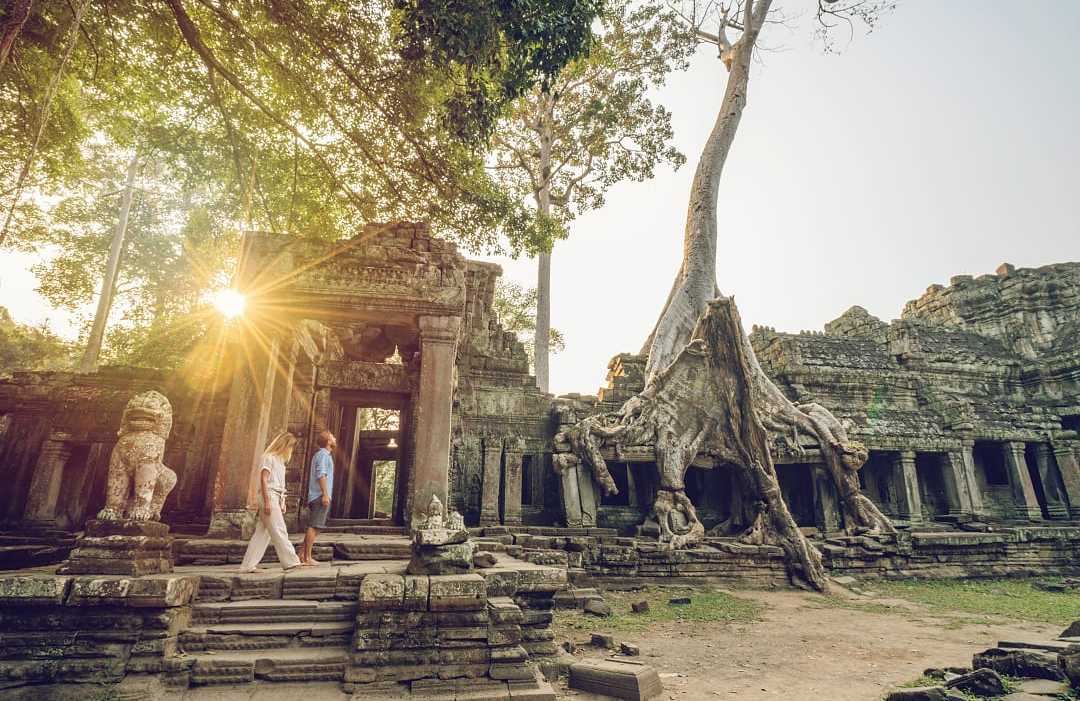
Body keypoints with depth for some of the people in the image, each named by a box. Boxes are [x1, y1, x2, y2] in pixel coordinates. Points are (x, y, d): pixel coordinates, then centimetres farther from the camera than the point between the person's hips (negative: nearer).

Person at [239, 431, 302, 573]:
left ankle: (248, 566, 11)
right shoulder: (269, 457, -7)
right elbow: (263, 480, -14)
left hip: (275, 498, 9)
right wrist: (267, 501, -19)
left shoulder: (279, 459, 20)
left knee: (262, 533, 8)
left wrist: (282, 502, 18)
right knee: (279, 531, -7)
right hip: (269, 497, -9)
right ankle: (291, 562, -5)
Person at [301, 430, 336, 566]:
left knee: (313, 527, 12)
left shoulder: (320, 454, 24)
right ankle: (307, 558, -9)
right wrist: (325, 494, -23)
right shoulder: (323, 454, -7)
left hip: (316, 497, 10)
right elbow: (321, 475, -18)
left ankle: (304, 554, 14)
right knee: (314, 527, -9)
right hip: (321, 495, -10)